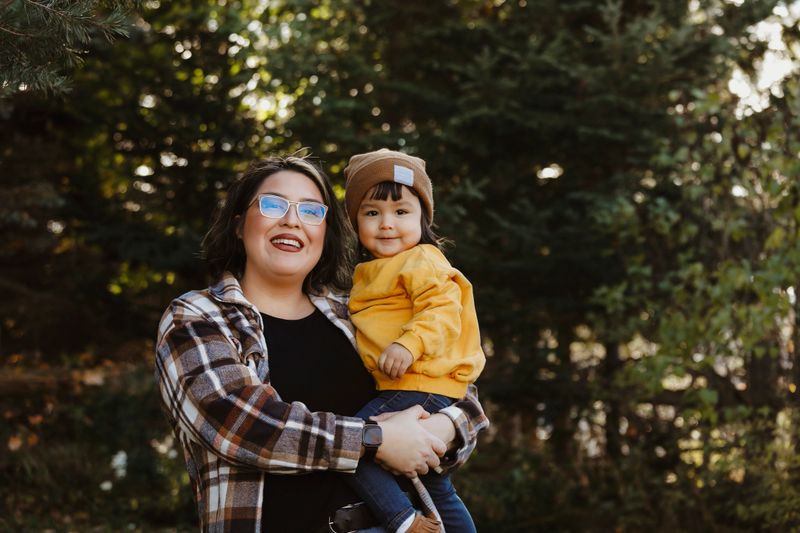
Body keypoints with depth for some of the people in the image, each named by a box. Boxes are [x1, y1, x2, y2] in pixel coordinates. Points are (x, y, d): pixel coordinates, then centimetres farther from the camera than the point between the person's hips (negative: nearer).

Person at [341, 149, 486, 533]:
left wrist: (410, 344, -33)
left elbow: (444, 309, -22)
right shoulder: (373, 272, 20)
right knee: (436, 489, 19)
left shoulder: (422, 261, -8)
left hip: (419, 390, -11)